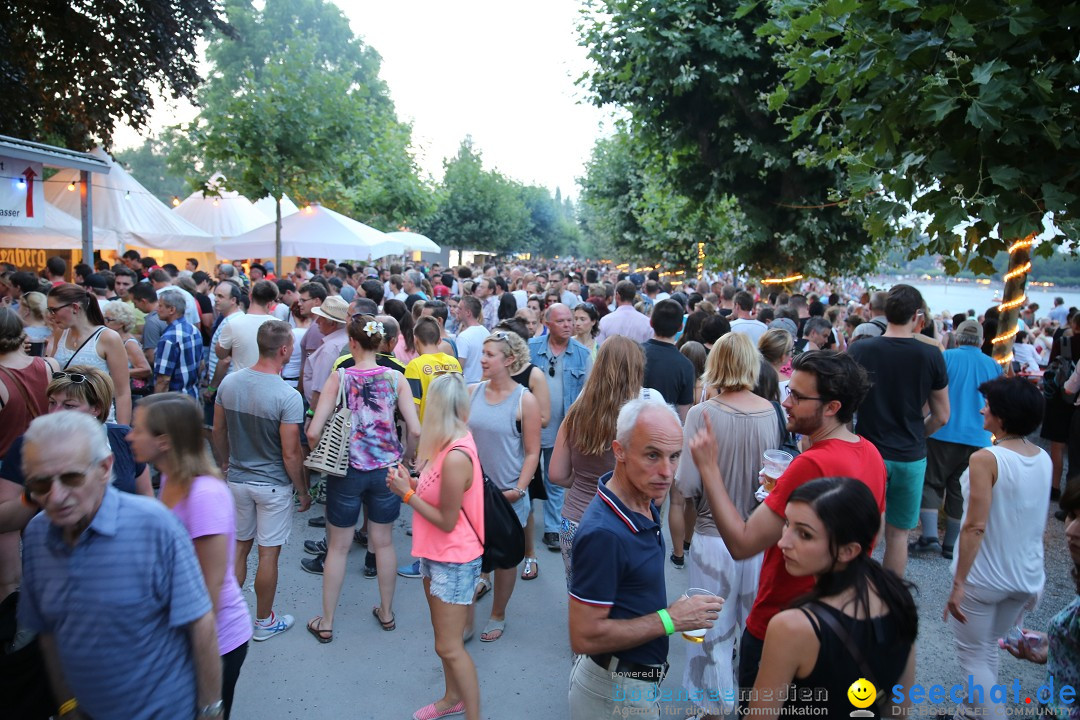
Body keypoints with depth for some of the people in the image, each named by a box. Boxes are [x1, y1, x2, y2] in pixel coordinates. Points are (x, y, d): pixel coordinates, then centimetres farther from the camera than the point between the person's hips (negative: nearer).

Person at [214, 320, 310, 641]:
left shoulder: (229, 383, -6)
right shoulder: (288, 396, -23)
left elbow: (218, 431, 6)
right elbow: (291, 454, -19)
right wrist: (303, 491, -5)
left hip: (237, 479, 5)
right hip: (273, 485, -5)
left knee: (239, 546, 20)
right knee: (268, 554, 9)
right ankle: (264, 622, 25)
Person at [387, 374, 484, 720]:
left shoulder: (455, 457, -29)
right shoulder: (450, 444, 0)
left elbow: (447, 520, -22)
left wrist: (407, 492, -16)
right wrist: (411, 483, -6)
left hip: (454, 560, -9)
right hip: (435, 554, 9)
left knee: (449, 646, 2)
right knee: (444, 636, 22)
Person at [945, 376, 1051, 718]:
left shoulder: (985, 459, -21)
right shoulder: (1043, 459, 0)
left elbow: (975, 527, -24)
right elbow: (1037, 522, 10)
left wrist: (958, 582, -20)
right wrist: (1032, 576, 21)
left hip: (984, 577, -7)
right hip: (1027, 576, 7)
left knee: (972, 654, 9)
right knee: (989, 647, 25)